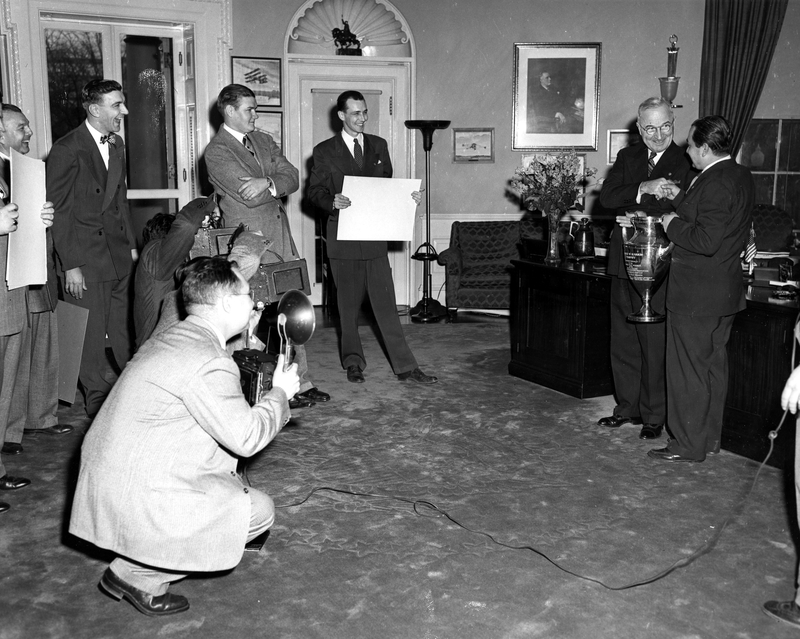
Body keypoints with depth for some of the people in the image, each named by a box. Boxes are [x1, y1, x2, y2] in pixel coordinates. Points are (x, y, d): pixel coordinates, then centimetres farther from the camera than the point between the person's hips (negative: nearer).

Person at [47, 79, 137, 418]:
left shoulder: (117, 144, 12)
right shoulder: (66, 150, -10)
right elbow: (59, 210, -10)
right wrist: (70, 265, -13)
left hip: (119, 255, 6)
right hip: (85, 257, -6)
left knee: (126, 332, 6)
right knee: (92, 337, 2)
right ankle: (100, 410, 15)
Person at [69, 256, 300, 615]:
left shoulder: (170, 339, 10)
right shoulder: (209, 363, -21)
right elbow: (247, 438, -18)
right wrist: (280, 392, -3)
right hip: (135, 497, -10)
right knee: (258, 511, -4)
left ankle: (133, 567, 15)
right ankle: (138, 576, 1)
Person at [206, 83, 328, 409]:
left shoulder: (263, 140, 17)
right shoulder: (216, 152, -6)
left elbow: (292, 178, 6)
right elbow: (249, 197, -16)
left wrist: (266, 182, -14)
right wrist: (278, 183, 0)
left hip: (281, 232, 7)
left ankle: (301, 384, 14)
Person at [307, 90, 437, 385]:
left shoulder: (378, 145, 12)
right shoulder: (325, 151, 2)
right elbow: (314, 190, 0)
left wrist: (408, 196, -3)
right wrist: (332, 201, -21)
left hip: (375, 236, 2)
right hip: (343, 237, -2)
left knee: (386, 302, 0)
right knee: (348, 304, 7)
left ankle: (404, 366, 3)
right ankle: (353, 362, 22)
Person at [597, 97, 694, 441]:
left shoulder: (685, 163, -5)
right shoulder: (627, 157, 12)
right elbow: (607, 197, -3)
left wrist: (631, 210, -14)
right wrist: (643, 189, -19)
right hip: (624, 263, 5)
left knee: (654, 343, 0)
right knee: (622, 341, 13)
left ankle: (654, 415, 14)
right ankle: (627, 406, 27)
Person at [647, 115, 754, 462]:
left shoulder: (716, 183, -21)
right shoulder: (741, 176, 9)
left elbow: (706, 241, -27)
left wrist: (673, 224, -12)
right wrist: (680, 199, 11)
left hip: (696, 293, -10)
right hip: (725, 290, 10)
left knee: (688, 370, 0)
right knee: (713, 365, 17)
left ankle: (688, 445, 9)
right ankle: (709, 438, 28)